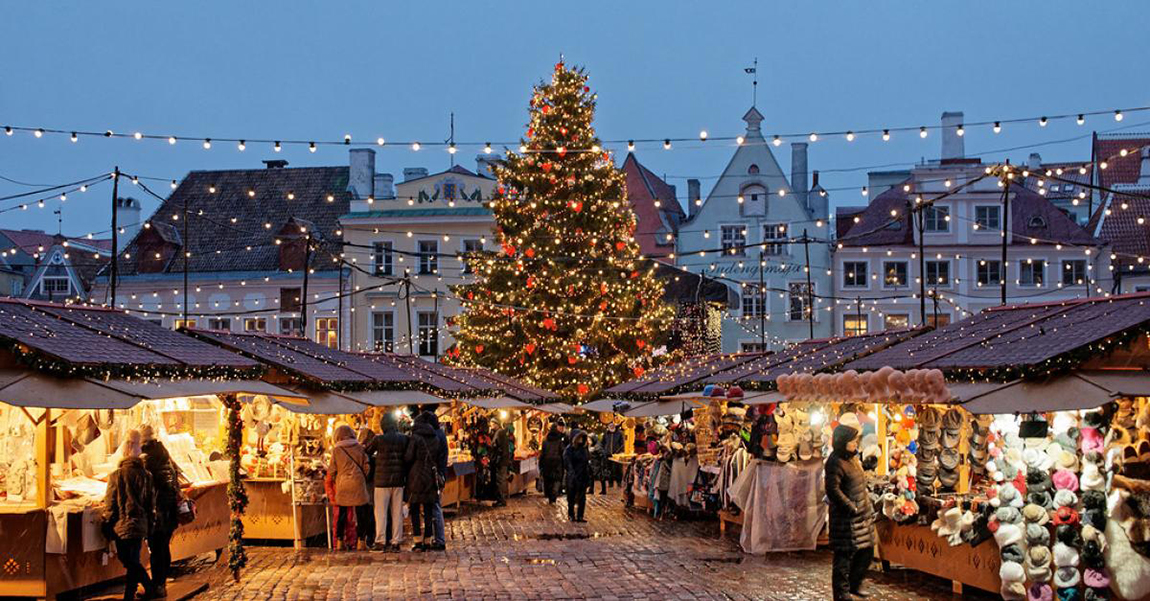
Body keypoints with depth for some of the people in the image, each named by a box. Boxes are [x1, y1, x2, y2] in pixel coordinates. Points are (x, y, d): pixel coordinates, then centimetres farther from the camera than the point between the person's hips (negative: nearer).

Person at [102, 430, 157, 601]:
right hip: (140, 527, 5)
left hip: (123, 527, -5)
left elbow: (110, 505, -7)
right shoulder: (146, 475, 4)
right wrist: (150, 526, 20)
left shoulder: (117, 475, -12)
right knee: (133, 562, 17)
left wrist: (107, 526, 4)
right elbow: (151, 503, 11)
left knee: (131, 563, 1)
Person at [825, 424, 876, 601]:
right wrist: (851, 507, -20)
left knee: (867, 552, 16)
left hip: (863, 515, 10)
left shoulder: (852, 458, 12)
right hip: (846, 518, -10)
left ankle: (854, 584, 32)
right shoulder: (835, 463, -18)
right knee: (845, 555, -2)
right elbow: (833, 490, -24)